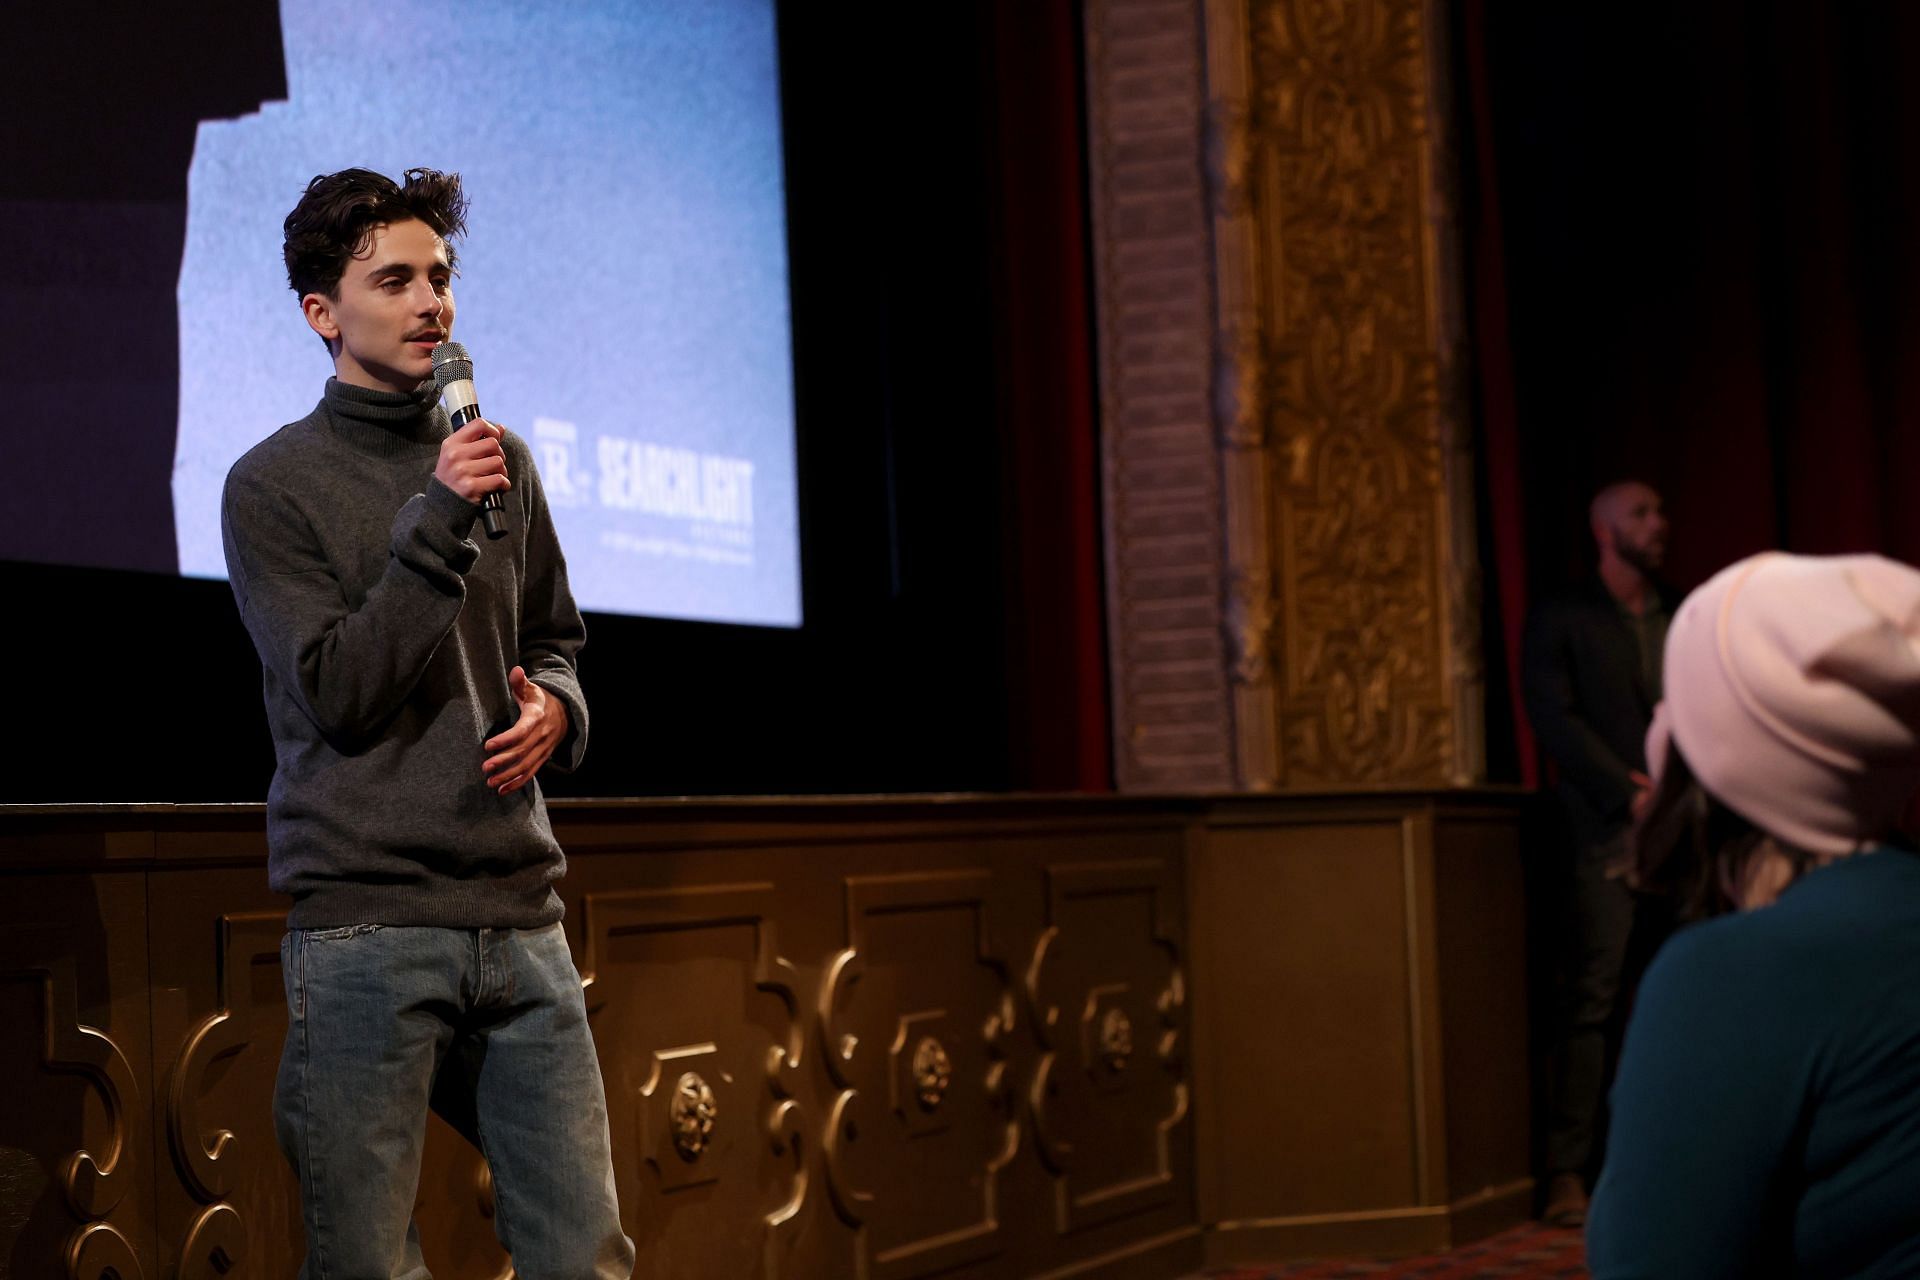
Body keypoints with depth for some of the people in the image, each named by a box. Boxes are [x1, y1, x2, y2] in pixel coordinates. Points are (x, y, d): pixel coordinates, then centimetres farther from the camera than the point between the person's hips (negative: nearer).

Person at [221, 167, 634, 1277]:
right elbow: (338, 693, -9)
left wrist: (555, 707, 2)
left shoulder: (504, 462, 14)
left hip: (519, 915, 4)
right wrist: (436, 524, -15)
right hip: (365, 924, -4)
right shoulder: (274, 485, 0)